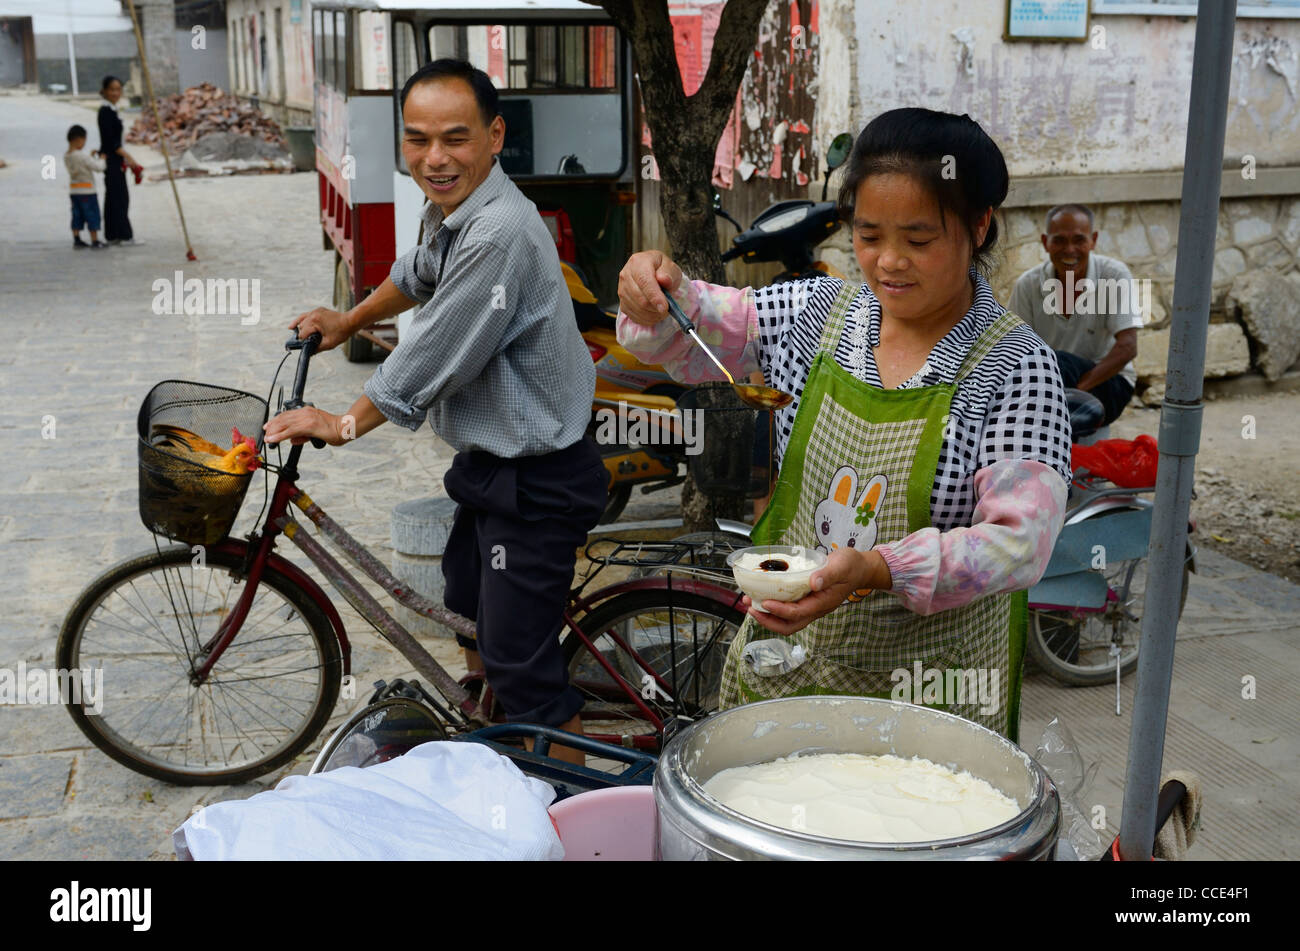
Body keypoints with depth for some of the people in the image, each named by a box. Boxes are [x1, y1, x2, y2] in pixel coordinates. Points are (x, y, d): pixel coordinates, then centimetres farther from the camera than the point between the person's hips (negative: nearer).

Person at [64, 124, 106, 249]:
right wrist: (101, 159, -1)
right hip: (87, 191, -8)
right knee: (92, 216, 0)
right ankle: (95, 241, 2)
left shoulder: (66, 156, 5)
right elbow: (98, 167, -20)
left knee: (77, 216, 12)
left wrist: (92, 157, 10)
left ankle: (77, 239, 13)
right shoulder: (82, 156, -19)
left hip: (73, 190, 8)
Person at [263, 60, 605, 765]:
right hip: (492, 461, 11)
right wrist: (348, 321, 38)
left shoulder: (499, 233, -29)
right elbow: (419, 274, 27)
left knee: (521, 665, -5)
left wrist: (343, 426, -9)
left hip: (537, 481, -11)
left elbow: (428, 361, -23)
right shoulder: (452, 208, 3)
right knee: (470, 604, 27)